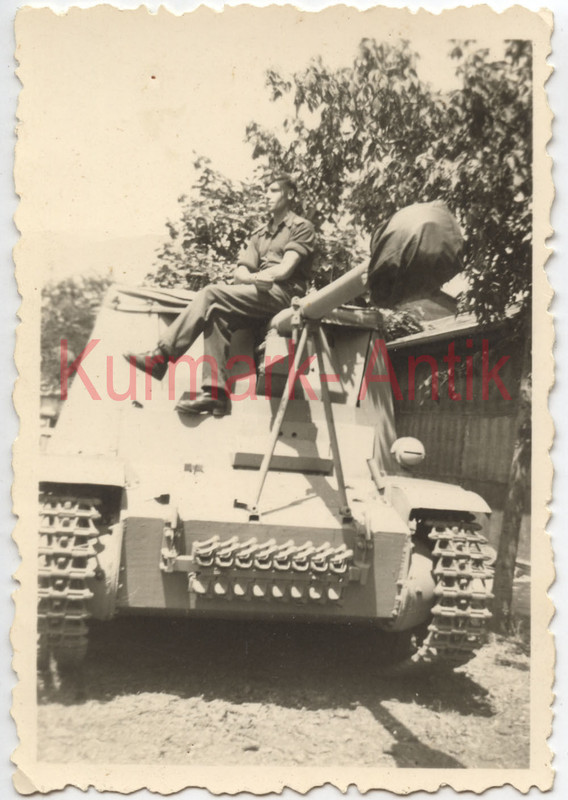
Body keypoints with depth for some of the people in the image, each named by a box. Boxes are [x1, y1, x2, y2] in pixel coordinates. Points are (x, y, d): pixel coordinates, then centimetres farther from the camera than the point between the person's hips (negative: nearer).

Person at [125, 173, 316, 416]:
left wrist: (253, 276, -3)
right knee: (216, 314, -24)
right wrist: (254, 278, -10)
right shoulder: (259, 233, 27)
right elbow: (240, 272, 12)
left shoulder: (302, 227, 7)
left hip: (284, 294, -6)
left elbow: (284, 271, -7)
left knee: (211, 293, -23)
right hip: (259, 296, 6)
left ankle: (162, 356, -24)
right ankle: (214, 392, -29)